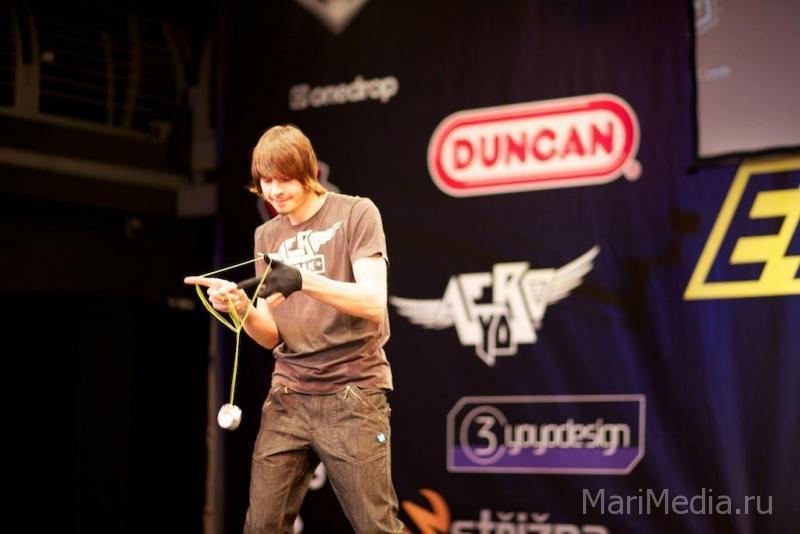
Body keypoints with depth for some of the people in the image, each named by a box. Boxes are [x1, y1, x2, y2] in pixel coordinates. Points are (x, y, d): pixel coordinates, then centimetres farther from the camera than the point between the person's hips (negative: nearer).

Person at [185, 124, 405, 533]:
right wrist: (241, 308, -12)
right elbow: (271, 336, 9)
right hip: (288, 396, 5)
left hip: (351, 394, -5)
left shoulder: (356, 213, -2)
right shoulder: (267, 236, 13)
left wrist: (305, 280, -27)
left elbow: (373, 304, -13)